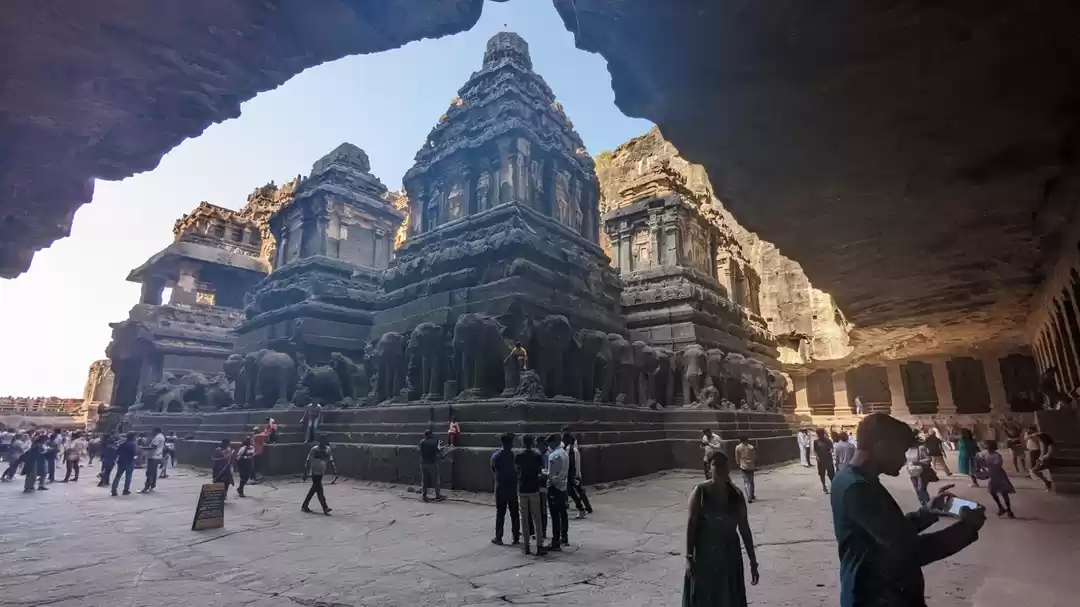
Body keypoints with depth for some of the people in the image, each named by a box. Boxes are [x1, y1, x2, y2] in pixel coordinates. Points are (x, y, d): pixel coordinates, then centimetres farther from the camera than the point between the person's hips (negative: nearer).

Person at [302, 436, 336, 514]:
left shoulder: (327, 449, 3)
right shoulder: (314, 449, -13)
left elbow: (330, 461, 8)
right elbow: (308, 462, -9)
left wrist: (334, 469, -3)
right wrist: (305, 473, -10)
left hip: (321, 472, 6)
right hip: (314, 472, -6)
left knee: (314, 489, 12)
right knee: (319, 489, -9)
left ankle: (304, 506, 25)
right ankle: (325, 508, -9)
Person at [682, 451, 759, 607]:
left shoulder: (736, 495, -2)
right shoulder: (700, 492, -12)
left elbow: (744, 529, 4)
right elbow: (690, 525, -12)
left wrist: (753, 562, 4)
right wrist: (689, 557, -17)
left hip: (729, 556, 3)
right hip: (704, 555, -3)